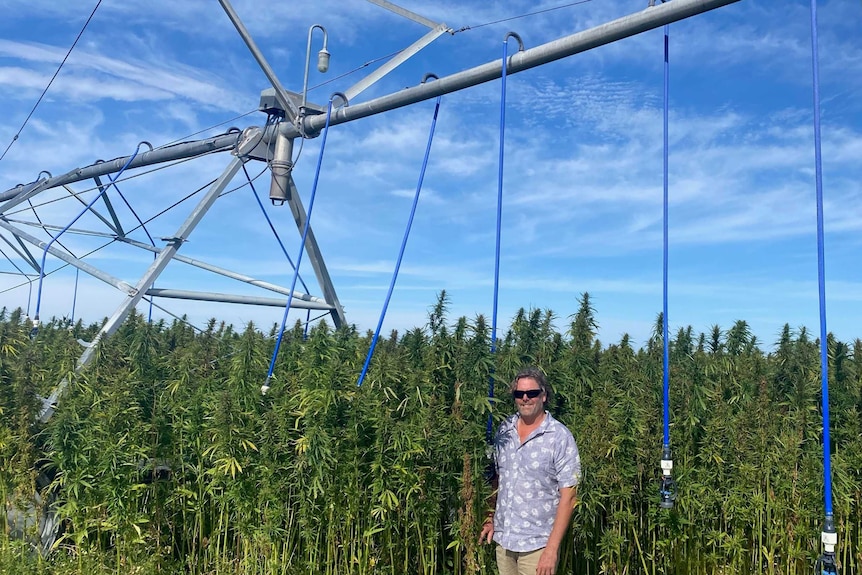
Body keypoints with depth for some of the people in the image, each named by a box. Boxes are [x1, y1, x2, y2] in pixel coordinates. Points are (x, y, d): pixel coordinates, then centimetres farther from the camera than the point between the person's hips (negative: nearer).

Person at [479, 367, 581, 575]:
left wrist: (552, 548, -16)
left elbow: (568, 495, -13)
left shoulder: (560, 437, -12)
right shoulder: (504, 431, 2)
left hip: (537, 544, -5)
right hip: (502, 538, 5)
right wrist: (490, 518, 9)